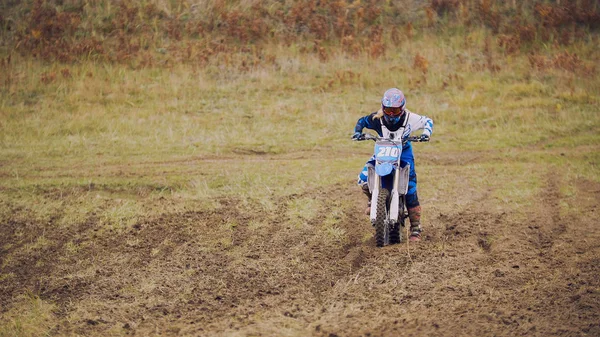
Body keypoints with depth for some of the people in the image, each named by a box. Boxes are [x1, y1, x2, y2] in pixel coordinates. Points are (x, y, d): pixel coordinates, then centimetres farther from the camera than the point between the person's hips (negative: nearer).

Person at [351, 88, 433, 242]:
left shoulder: (409, 118, -18)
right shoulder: (377, 118, -16)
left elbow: (428, 121, -1)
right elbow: (362, 121, 4)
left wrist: (426, 133, -20)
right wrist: (357, 132, -15)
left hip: (403, 152, -2)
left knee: (410, 189, -13)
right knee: (363, 179, -20)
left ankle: (416, 229, -4)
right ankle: (373, 199, 16)